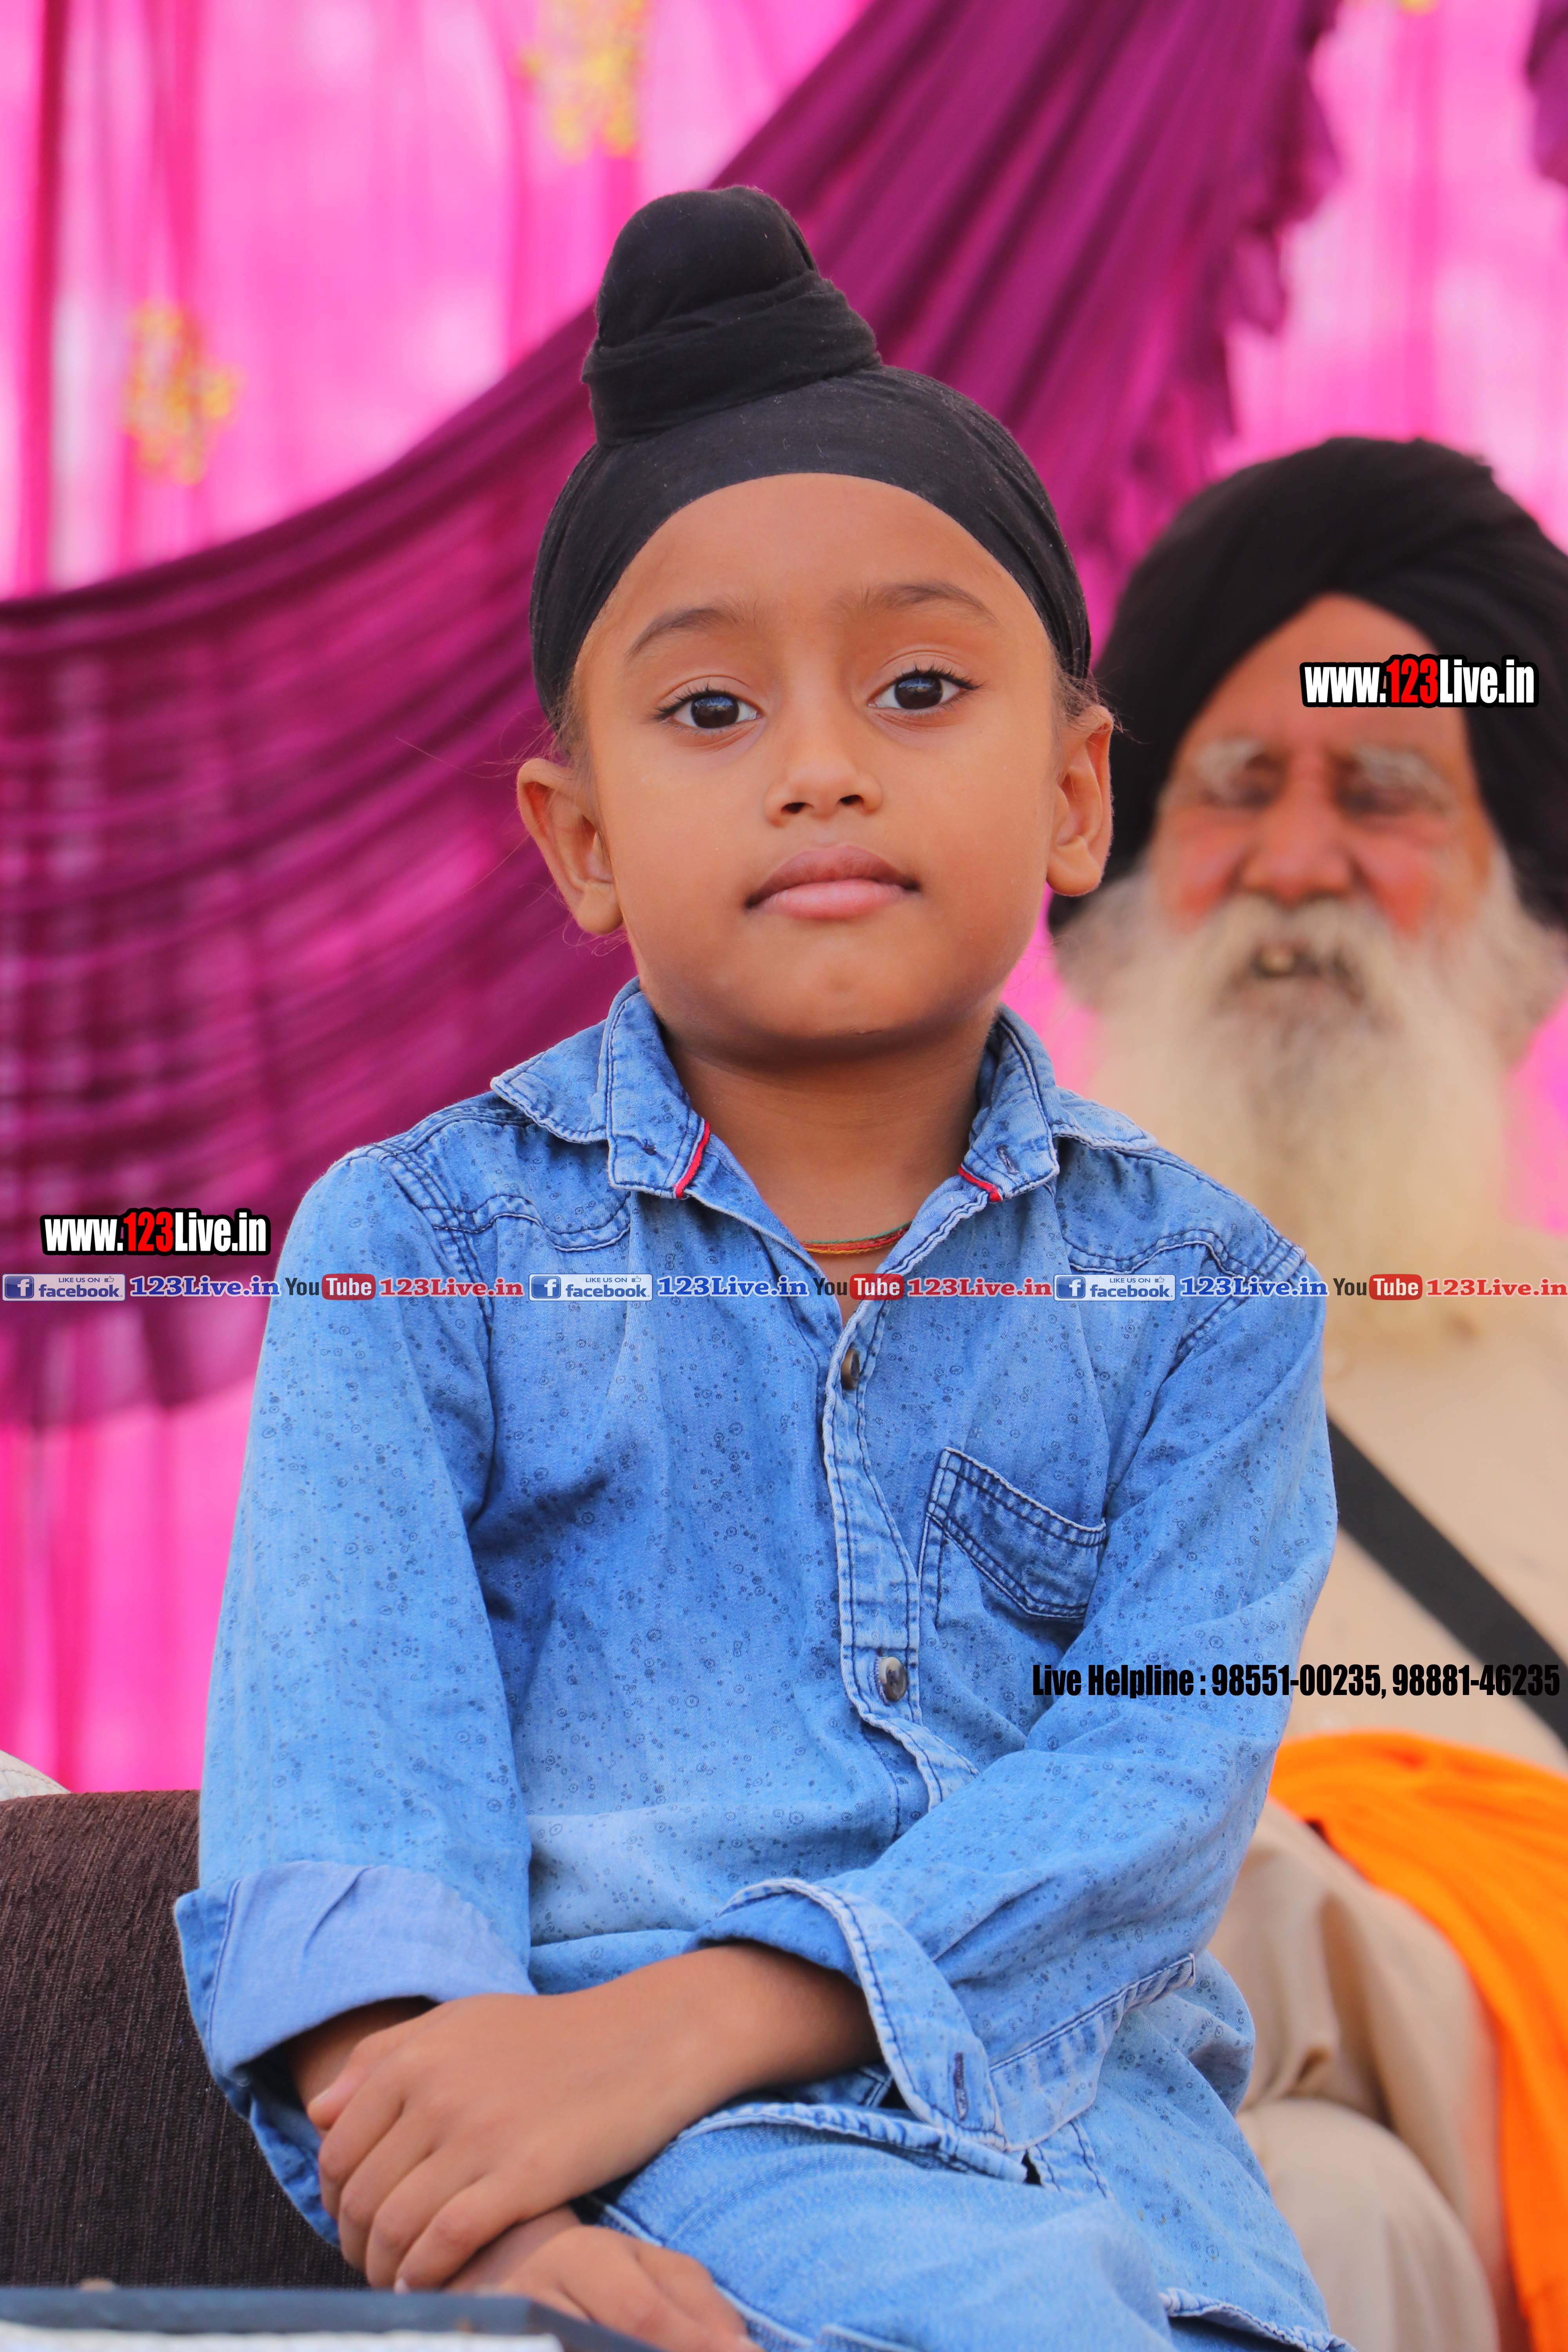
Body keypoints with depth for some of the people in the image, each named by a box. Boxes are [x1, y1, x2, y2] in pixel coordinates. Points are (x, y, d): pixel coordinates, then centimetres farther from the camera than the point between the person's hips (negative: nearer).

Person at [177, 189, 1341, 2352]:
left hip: (1076, 2082, 3)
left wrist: (690, 2016, -20)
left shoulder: (1201, 1294, 10)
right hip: (647, 2147, -3)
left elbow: (1160, 1774, -4)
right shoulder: (420, 1243, 6)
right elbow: (342, 1749, -6)